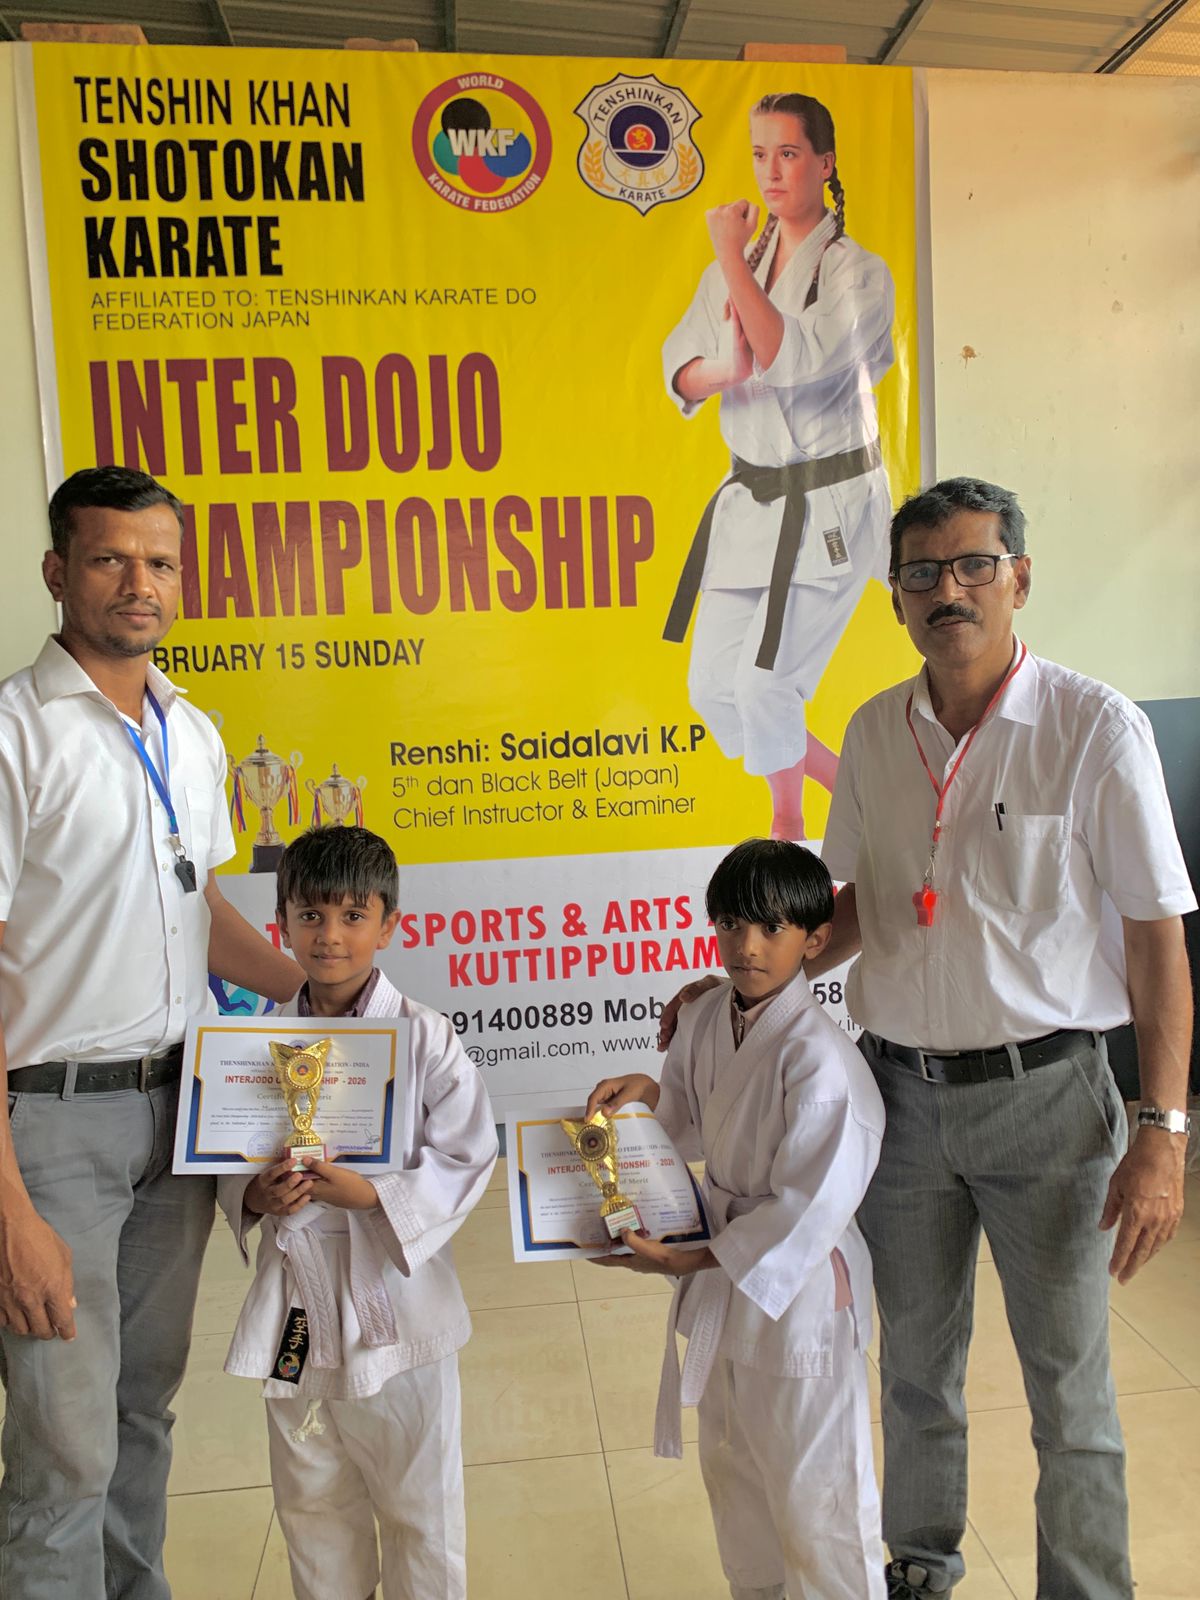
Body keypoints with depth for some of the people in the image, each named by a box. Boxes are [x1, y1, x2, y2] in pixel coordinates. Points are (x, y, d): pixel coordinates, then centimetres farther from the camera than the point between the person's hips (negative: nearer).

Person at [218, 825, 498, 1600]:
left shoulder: (424, 1037, -13)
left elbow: (468, 1157, -12)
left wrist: (373, 1194, -23)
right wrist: (255, 1195, -14)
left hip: (394, 1296, -3)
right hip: (297, 1300, 4)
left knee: (418, 1501, 14)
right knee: (312, 1503, 23)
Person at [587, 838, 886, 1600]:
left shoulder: (818, 1056, -26)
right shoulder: (705, 1021, -3)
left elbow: (809, 1209, -25)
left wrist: (688, 1260, -24)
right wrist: (650, 1092, -6)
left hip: (798, 1288, -8)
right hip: (724, 1270, 8)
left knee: (813, 1487, 10)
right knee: (733, 1467, 27)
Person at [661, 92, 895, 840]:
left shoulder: (859, 273, -8)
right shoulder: (736, 268, 10)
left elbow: (794, 359, -25)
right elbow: (681, 373, 2)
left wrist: (733, 259, -19)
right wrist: (726, 369, -20)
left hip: (831, 504, -6)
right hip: (750, 498, 7)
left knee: (765, 686, -12)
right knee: (714, 689, 6)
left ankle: (788, 820, 20)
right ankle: (852, 792, 30)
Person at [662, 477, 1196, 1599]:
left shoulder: (1094, 727, -11)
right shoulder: (874, 733, 2)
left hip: (1042, 1093, -4)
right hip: (902, 1087, 4)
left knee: (1068, 1382, 11)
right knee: (915, 1360, 21)